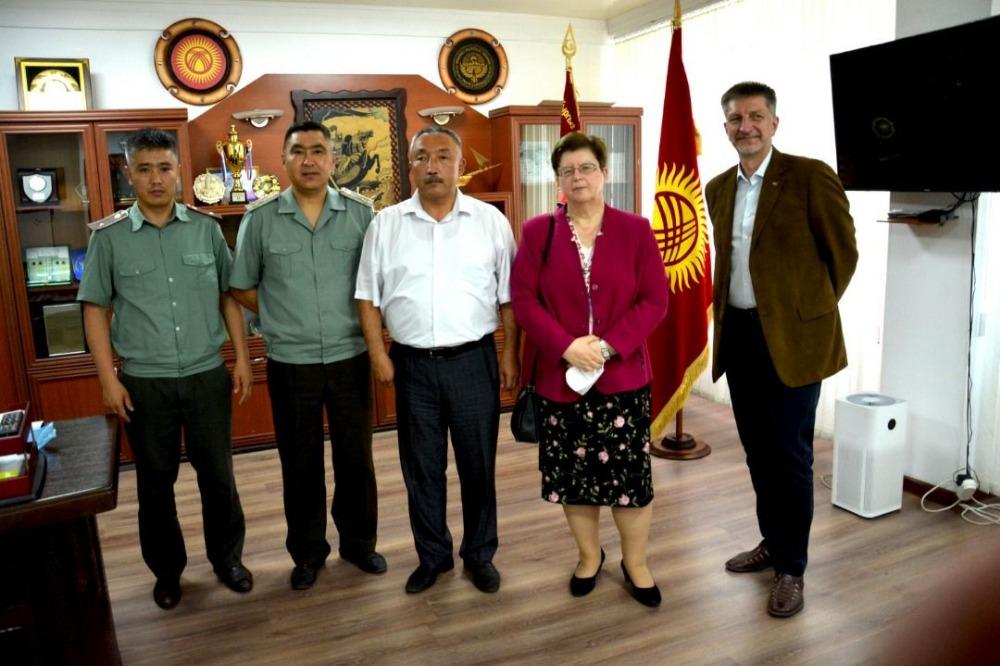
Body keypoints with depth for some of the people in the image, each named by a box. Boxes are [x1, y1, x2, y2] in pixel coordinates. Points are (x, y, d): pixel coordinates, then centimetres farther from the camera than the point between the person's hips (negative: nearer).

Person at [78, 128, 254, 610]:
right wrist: (108, 378, -4)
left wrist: (242, 359, 2)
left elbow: (228, 297, 7)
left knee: (218, 475, 10)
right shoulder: (108, 236, -1)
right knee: (155, 482, 12)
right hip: (144, 382, 0)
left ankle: (228, 559, 29)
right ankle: (167, 569, 31)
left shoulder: (206, 228, 2)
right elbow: (95, 309, 2)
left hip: (208, 375, 1)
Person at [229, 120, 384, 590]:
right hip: (290, 363, 0)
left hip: (350, 356, 1)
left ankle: (359, 542, 31)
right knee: (300, 462, 11)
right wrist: (282, 319, 2)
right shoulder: (260, 219, -2)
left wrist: (358, 320, -1)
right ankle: (307, 552, 29)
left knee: (355, 455, 11)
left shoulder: (361, 213, -2)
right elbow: (242, 288, 7)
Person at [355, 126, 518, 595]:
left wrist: (510, 355, 0)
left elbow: (508, 296, 3)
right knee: (421, 468, 12)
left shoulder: (490, 221, 1)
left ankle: (480, 555, 30)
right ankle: (432, 556, 30)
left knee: (478, 464, 10)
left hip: (474, 361, -1)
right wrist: (378, 355, -2)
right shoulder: (386, 225, 3)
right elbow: (369, 297, 5)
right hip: (412, 364, 1)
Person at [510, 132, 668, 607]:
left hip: (623, 376, -1)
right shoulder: (537, 232, 3)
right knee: (573, 474, 11)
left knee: (630, 474, 6)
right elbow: (524, 300, -3)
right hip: (560, 376, 1)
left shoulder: (635, 230, 1)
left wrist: (608, 346, -16)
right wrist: (566, 346, -16)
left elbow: (654, 301, -4)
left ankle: (635, 562, 28)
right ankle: (589, 556, 34)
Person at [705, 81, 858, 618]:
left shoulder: (810, 176, -8)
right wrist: (725, 311, 12)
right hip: (739, 334, 6)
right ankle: (773, 542, 34)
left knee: (790, 455, 2)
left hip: (791, 337, -6)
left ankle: (791, 568, 19)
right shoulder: (718, 188, 10)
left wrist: (812, 310, 4)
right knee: (757, 450, 15)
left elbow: (843, 252, -2)